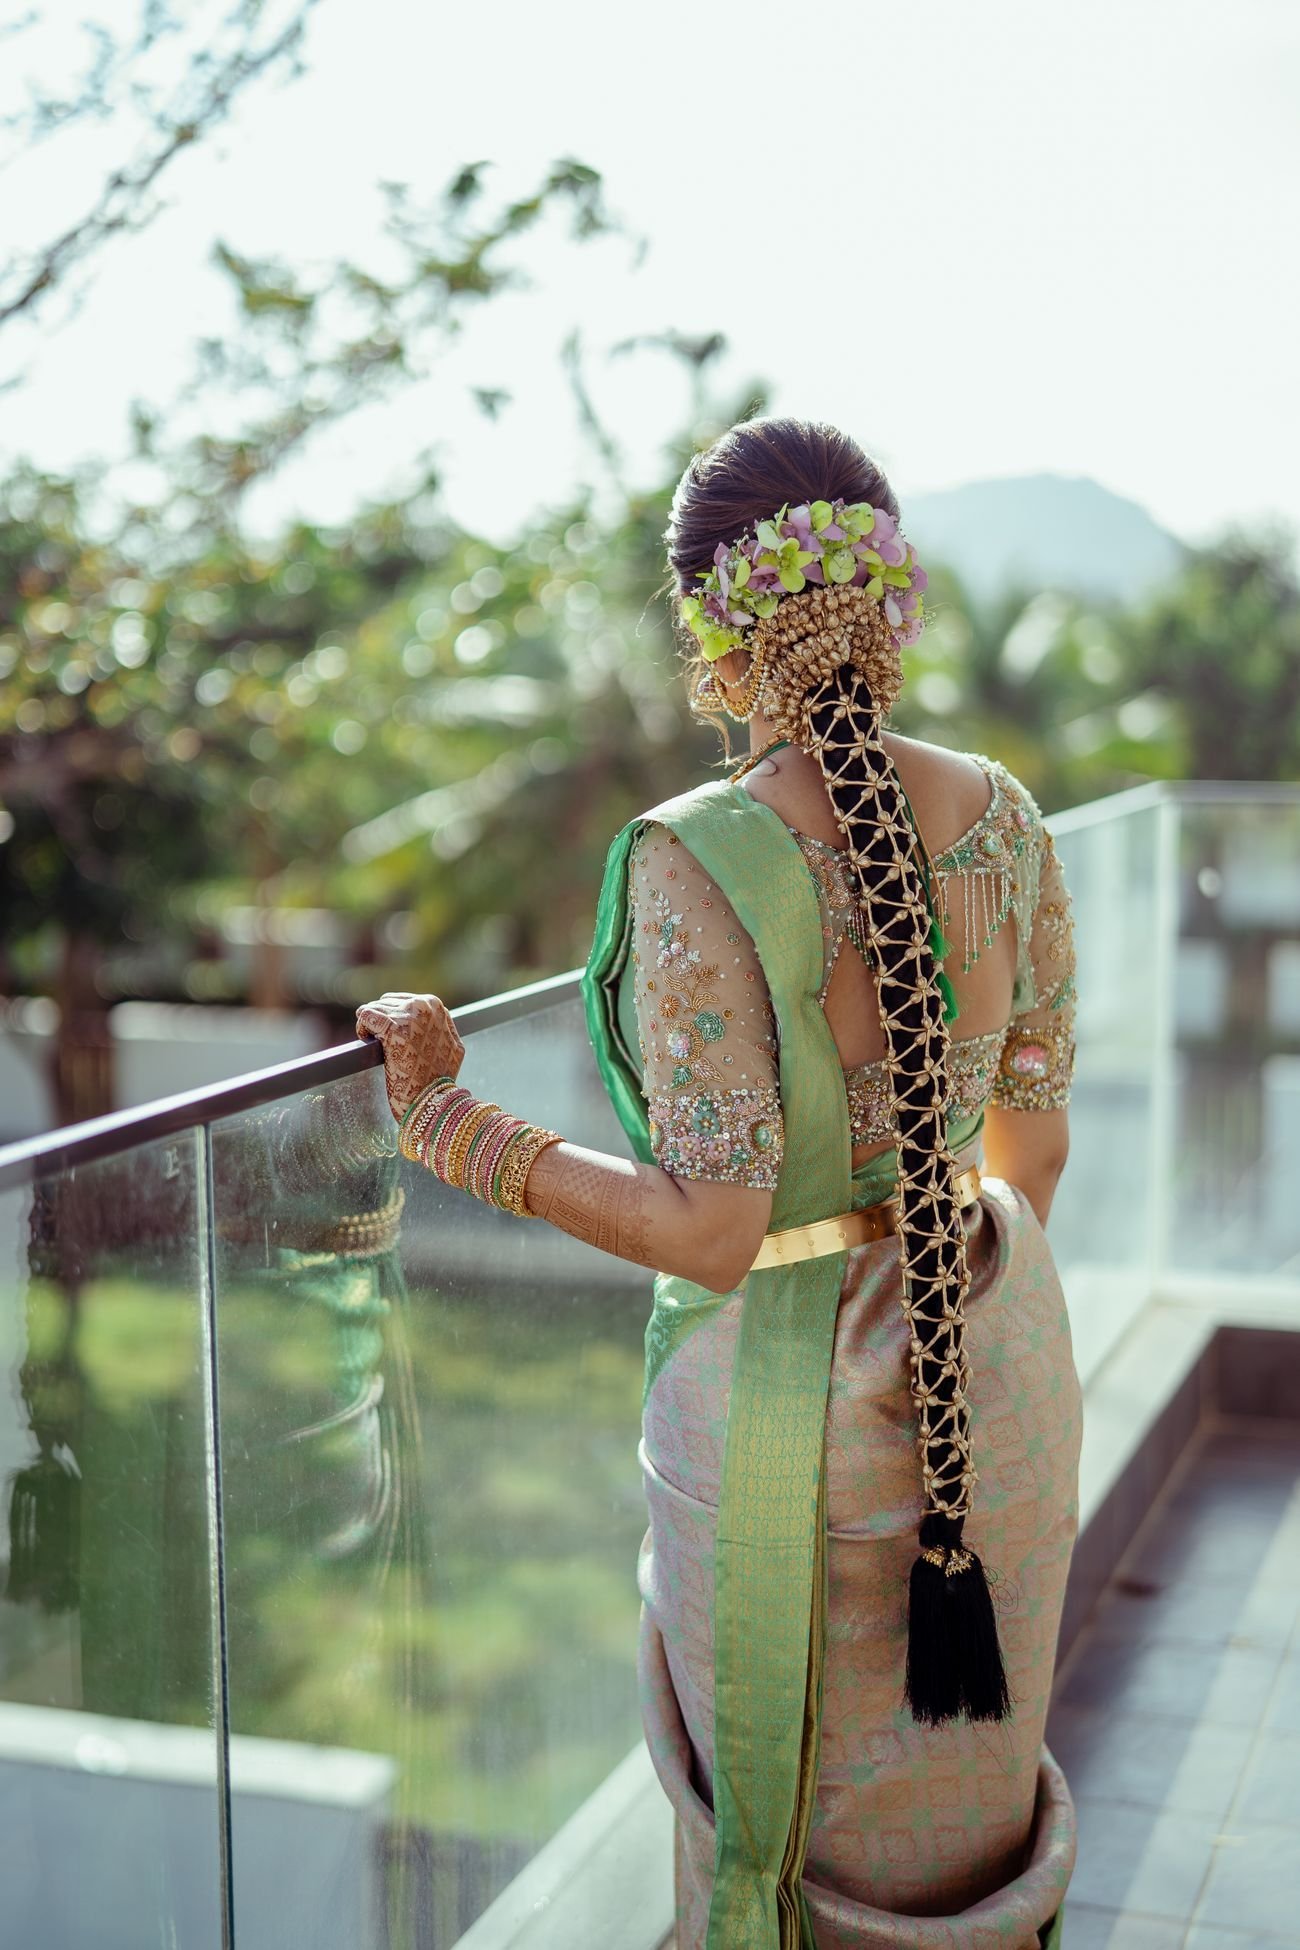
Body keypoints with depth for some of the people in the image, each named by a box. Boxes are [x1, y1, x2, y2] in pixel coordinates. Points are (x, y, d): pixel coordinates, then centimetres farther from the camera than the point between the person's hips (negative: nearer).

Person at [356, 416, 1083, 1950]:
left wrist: (445, 1118, -15)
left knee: (779, 1823, 19)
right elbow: (1036, 1144, 3)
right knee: (963, 1788, 27)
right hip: (1000, 1356, 6)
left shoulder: (696, 863, -24)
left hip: (790, 1398, -5)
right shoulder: (1000, 816, -6)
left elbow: (711, 1230, -24)